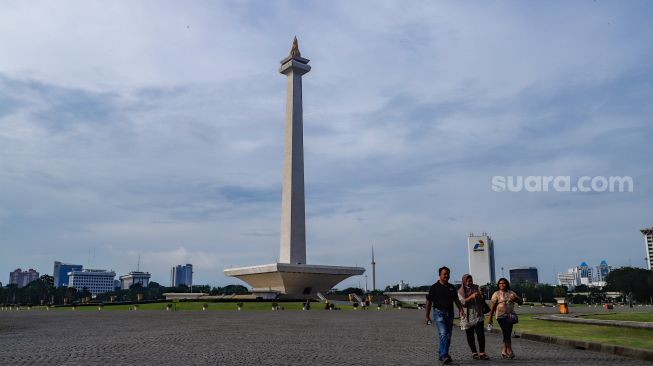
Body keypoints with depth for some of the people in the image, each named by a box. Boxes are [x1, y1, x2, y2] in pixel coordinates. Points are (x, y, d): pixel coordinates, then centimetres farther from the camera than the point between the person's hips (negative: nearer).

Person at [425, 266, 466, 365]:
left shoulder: (451, 287, 13)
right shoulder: (435, 287, -3)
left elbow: (456, 300, 17)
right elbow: (429, 302, -1)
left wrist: (461, 310, 1)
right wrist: (427, 316, -2)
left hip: (449, 313, 6)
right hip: (439, 312, -6)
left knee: (448, 336, 8)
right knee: (443, 334, -17)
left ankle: (441, 354, 20)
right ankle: (444, 356, -20)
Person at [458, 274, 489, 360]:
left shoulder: (476, 288, 8)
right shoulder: (461, 291, 0)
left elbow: (482, 301, 8)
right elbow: (463, 302, -12)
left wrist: (482, 296, -15)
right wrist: (471, 296, -23)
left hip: (478, 315, 1)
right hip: (467, 316, -1)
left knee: (480, 333, -9)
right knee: (470, 335, 5)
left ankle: (482, 353, -5)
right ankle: (474, 353, 16)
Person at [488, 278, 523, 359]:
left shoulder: (511, 293, 11)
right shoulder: (496, 294, 0)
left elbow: (521, 302, 11)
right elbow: (492, 307, -2)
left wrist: (516, 298, -12)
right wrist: (490, 318, -5)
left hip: (510, 316, 4)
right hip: (501, 316, -4)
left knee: (508, 334, 5)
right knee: (506, 333, -11)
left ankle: (504, 351, 16)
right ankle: (510, 351, -6)